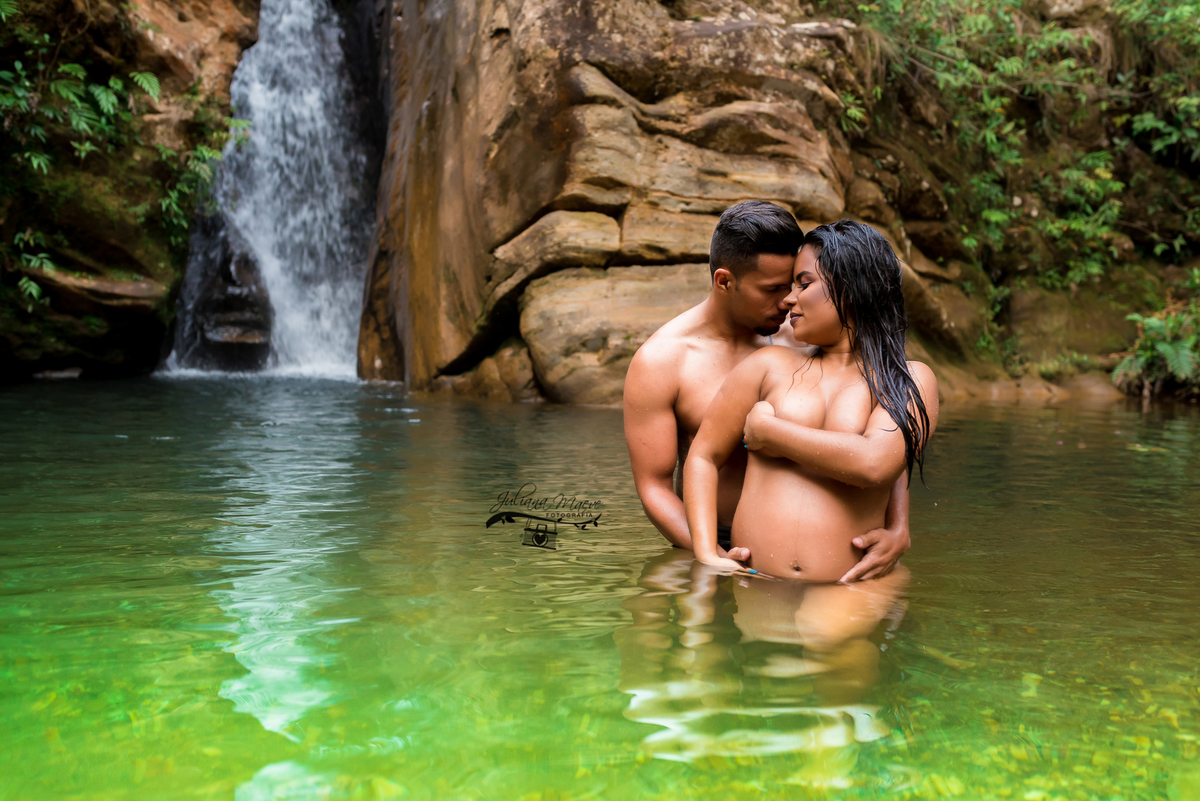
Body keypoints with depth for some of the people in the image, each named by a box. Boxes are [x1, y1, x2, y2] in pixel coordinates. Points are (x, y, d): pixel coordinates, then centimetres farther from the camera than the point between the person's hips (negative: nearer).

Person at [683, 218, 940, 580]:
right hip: (750, 582, 2)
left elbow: (874, 464, -10)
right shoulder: (769, 364, 15)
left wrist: (768, 431, -1)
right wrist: (707, 555, -1)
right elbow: (702, 457, 13)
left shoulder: (912, 382, 9)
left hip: (847, 593, -2)